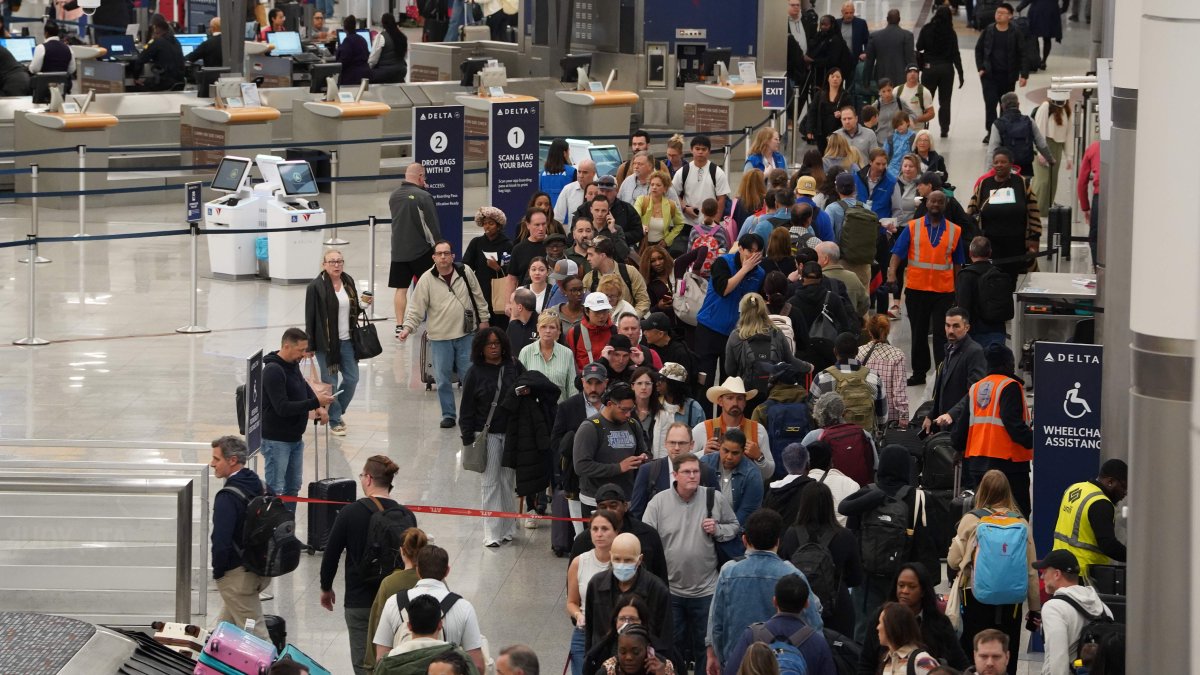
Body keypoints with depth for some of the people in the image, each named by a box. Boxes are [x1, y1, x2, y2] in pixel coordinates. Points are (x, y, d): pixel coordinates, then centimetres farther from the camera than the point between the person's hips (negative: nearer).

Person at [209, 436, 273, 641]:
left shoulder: (227, 497, -22)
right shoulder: (264, 487, 3)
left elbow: (221, 541, -27)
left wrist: (218, 572, -12)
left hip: (237, 575, -9)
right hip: (264, 569, 9)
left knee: (254, 630, 0)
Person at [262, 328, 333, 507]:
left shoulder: (293, 365, 7)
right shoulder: (273, 371, -20)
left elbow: (304, 387, 26)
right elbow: (282, 408, -26)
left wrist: (319, 407, 8)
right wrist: (315, 402, -26)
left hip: (295, 438, 9)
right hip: (276, 440, -9)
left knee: (293, 487, 15)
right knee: (276, 491, -6)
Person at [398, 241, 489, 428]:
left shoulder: (465, 273, -1)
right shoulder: (427, 279, -6)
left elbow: (478, 298, 11)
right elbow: (416, 308, -5)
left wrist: (483, 320, 13)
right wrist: (408, 327, -15)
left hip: (466, 334, 1)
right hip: (439, 337, -1)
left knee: (469, 377, 6)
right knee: (443, 379, 4)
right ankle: (448, 415, 15)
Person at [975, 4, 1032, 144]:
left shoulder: (1016, 34, -6)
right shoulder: (988, 31, -1)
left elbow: (1023, 55, -5)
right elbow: (978, 49, 10)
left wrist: (1024, 75, -12)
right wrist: (980, 68, 0)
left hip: (1008, 76, 0)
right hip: (989, 75, 0)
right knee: (990, 103, -10)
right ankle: (991, 132, -5)